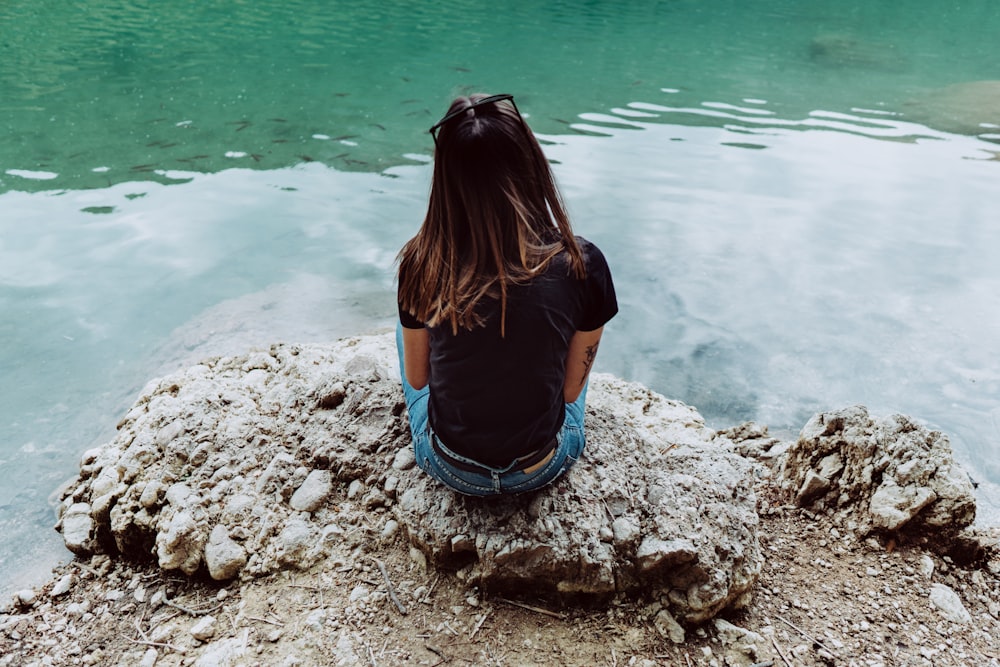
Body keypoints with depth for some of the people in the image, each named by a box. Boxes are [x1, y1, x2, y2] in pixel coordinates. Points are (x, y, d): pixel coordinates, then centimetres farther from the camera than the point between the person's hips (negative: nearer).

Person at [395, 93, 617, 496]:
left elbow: (417, 379, -3)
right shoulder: (581, 266, -22)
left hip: (451, 472, 1)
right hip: (543, 470, 0)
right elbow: (571, 390, -8)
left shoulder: (421, 266, -19)